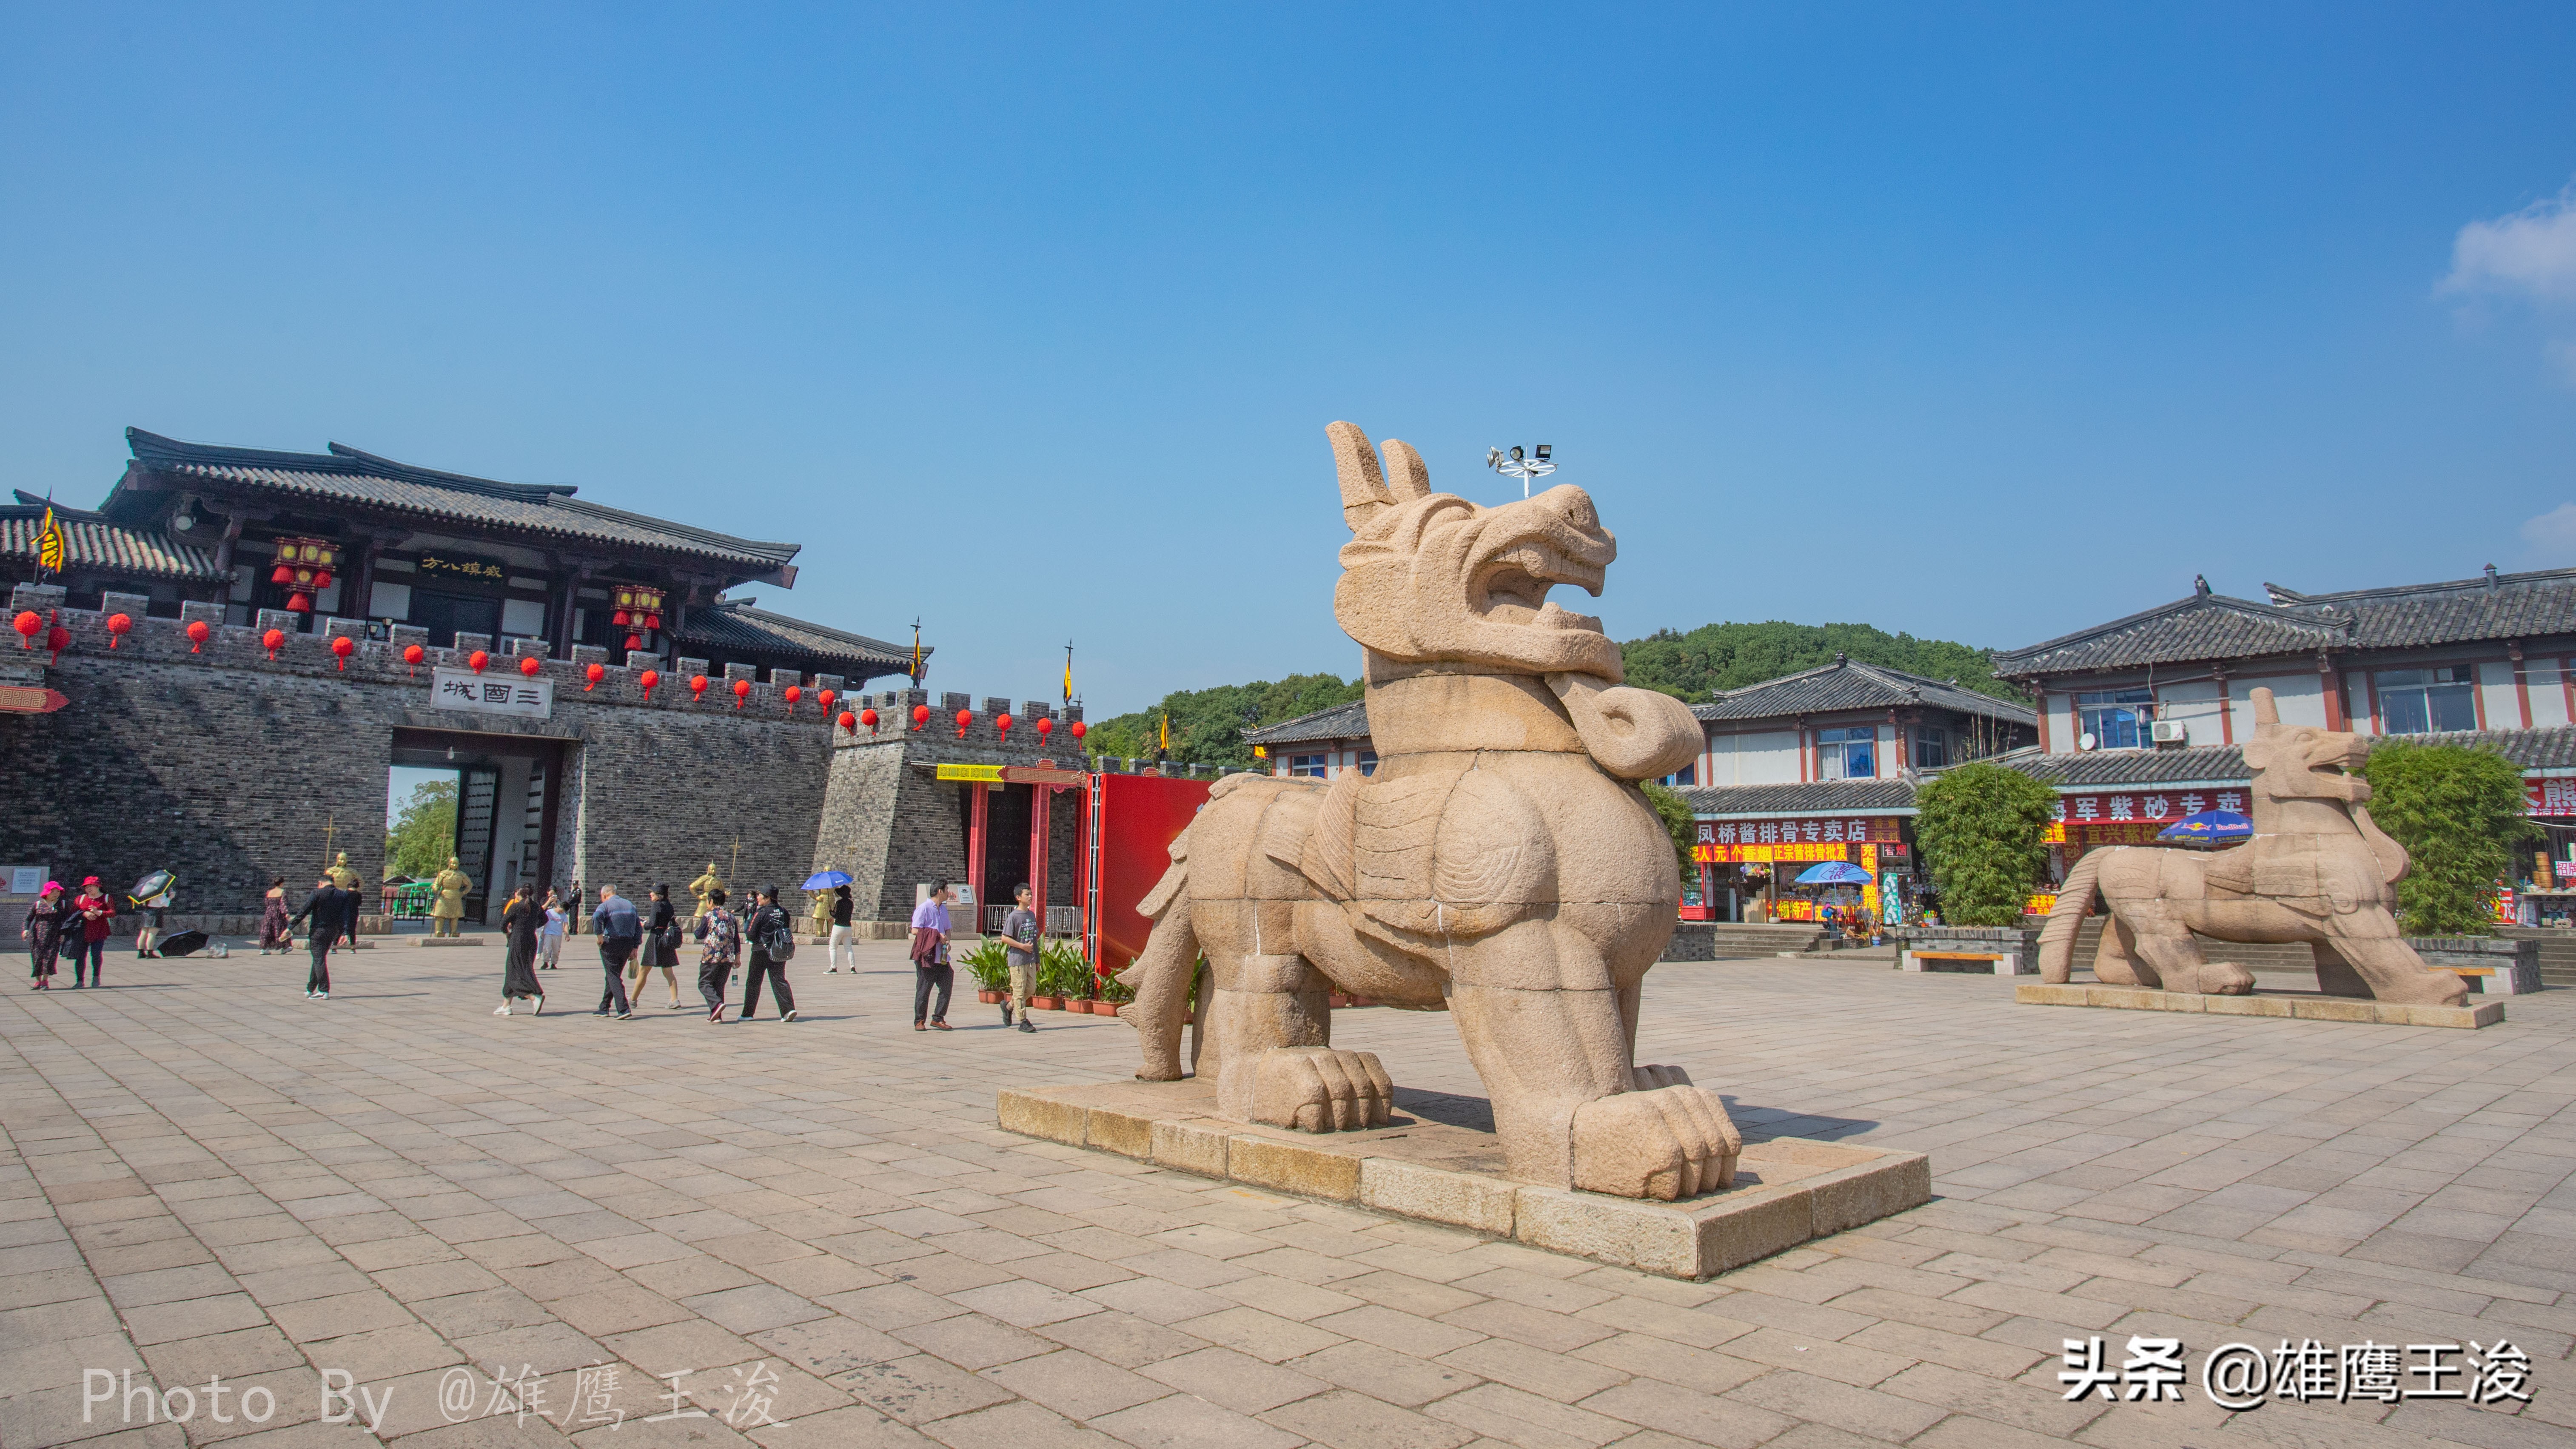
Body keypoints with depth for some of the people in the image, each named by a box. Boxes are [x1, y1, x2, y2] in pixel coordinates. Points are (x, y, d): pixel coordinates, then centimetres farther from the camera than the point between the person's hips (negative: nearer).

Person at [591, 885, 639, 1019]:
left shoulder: (606, 905, -3)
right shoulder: (630, 905, 15)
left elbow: (597, 917, -26)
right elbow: (638, 927, 13)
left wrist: (600, 936, -16)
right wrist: (635, 947, 14)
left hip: (611, 944, -6)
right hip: (627, 944, 6)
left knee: (613, 977, -3)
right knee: (613, 976, 18)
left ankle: (624, 1009, -13)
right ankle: (604, 1008, 24)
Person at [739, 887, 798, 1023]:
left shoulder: (761, 914, -15)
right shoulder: (783, 911, 1)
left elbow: (751, 935, -11)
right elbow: (789, 930, 9)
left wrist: (747, 922, 6)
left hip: (761, 952, -4)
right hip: (779, 953, 4)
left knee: (753, 982, 10)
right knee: (779, 980, 5)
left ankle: (748, 1014, 18)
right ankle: (789, 1009, -12)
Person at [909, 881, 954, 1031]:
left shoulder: (943, 909, 17)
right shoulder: (924, 908, -8)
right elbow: (915, 930, -14)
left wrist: (947, 941, 4)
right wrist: (937, 936, -17)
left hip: (942, 956, 7)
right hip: (926, 956, -7)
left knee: (947, 987, 2)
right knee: (923, 989, 0)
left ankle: (938, 1018, 13)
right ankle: (919, 1021, 11)